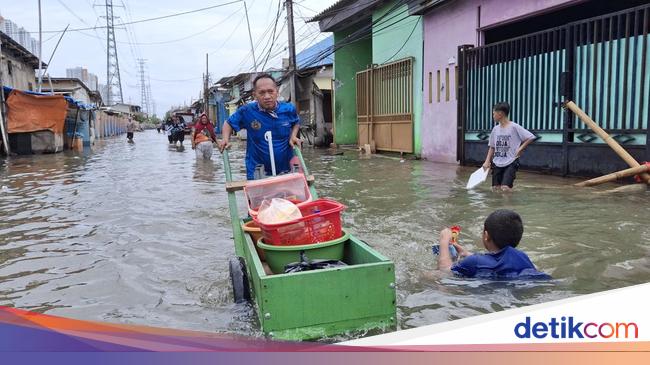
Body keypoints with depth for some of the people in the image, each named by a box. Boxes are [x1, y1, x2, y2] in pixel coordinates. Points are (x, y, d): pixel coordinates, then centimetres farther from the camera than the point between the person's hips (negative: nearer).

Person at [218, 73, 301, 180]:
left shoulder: (288, 109, -6)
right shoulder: (247, 111, -11)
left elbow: (296, 123, 16)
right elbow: (229, 123, 7)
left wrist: (293, 136, -3)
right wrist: (225, 140, -10)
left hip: (286, 171, 2)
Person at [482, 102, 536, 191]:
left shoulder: (514, 127, -10)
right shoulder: (495, 129, 8)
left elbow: (531, 137, -9)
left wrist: (520, 148, -13)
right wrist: (487, 161, 5)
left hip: (511, 163, -6)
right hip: (497, 163, 6)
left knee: (505, 188, -17)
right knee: (496, 188, 6)